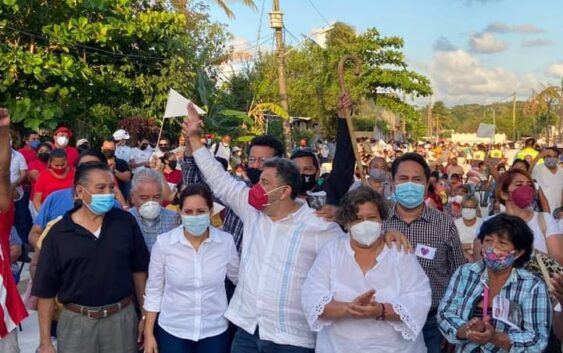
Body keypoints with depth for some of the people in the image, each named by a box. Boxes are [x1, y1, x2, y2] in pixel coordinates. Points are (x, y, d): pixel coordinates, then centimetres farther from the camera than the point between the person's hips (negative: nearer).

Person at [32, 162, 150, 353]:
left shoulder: (126, 222, -2)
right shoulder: (58, 233, -6)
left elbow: (138, 270, 6)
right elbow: (46, 291, -3)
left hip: (123, 317, 1)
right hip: (76, 322, -1)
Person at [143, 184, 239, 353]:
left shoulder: (226, 241, -10)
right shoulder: (163, 243, -12)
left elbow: (239, 278, 8)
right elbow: (154, 290, -1)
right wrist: (149, 334, 1)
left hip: (215, 332, 1)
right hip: (172, 332, -1)